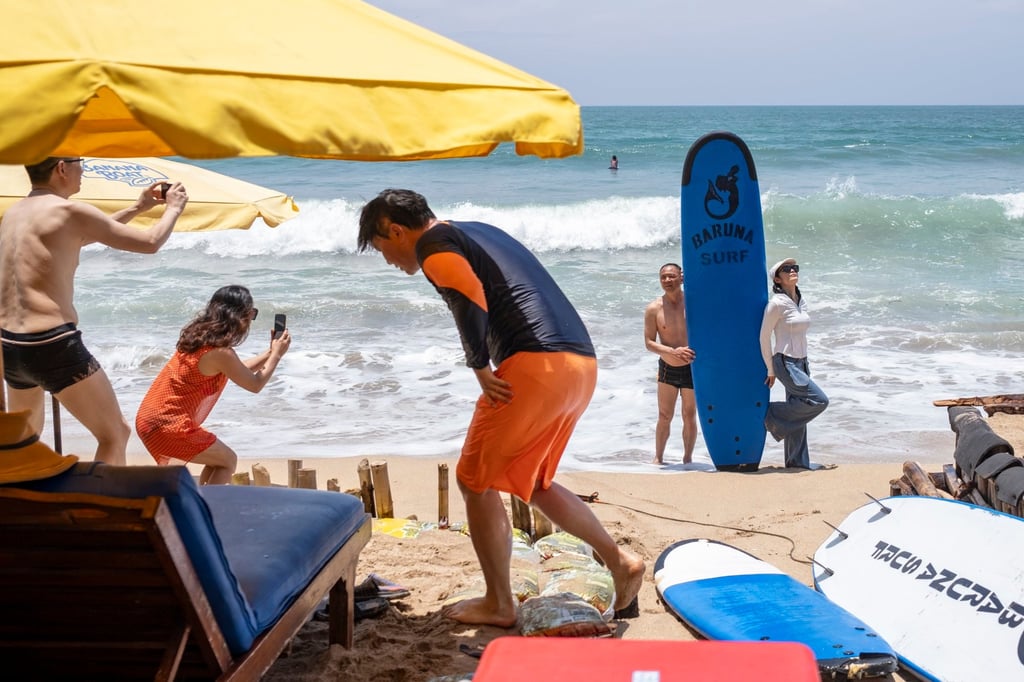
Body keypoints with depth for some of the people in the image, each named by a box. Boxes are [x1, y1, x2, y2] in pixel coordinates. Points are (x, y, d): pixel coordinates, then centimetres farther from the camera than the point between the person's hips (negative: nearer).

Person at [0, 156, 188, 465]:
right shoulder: (69, 211, -10)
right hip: (53, 345, -8)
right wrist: (173, 208, 15)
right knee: (115, 435, 1)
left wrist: (136, 208, 35)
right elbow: (150, 242, -4)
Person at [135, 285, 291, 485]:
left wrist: (270, 352, 20)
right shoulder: (220, 352, -19)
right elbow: (255, 385, -7)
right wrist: (276, 354, 5)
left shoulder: (202, 337, 9)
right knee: (227, 461, 5)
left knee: (217, 460, 22)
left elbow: (240, 371, 21)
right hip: (168, 425, -9)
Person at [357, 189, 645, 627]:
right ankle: (620, 561, 20)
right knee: (529, 482, 23)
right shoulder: (476, 232, 28)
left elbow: (469, 295, -21)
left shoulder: (434, 243, 0)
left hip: (537, 366, -9)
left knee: (476, 482, 5)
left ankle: (498, 605, 14)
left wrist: (480, 368, -11)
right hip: (581, 363, 9)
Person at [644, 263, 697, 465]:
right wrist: (673, 352, -24)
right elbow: (649, 342, -10)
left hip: (691, 368, 0)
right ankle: (658, 457, 20)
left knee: (689, 417, 8)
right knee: (664, 416, 7)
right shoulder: (654, 308, -9)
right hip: (667, 368, 1)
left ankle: (687, 459, 21)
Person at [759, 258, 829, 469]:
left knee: (796, 411, 10)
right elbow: (764, 337, -8)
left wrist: (805, 364, 18)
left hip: (801, 363, 8)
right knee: (819, 400, -14)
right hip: (785, 363, -8)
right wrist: (771, 371, -3)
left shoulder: (801, 301, 11)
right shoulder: (776, 303, -13)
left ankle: (798, 462, 16)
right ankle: (774, 416, 1)